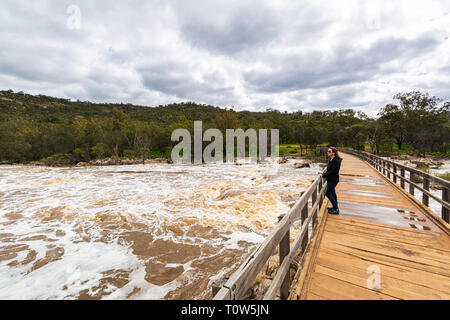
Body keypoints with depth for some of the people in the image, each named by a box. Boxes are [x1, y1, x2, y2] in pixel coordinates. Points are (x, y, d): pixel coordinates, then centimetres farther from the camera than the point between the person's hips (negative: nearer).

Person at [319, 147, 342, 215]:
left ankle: (336, 209, 7)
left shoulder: (336, 161, -22)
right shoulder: (331, 160, 6)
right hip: (330, 179, 9)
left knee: (328, 193, -4)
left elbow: (333, 171, -25)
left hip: (333, 180, -9)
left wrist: (324, 175, -22)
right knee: (332, 193, 18)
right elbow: (328, 167, 13)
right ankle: (335, 207, 32)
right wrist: (323, 172, -3)